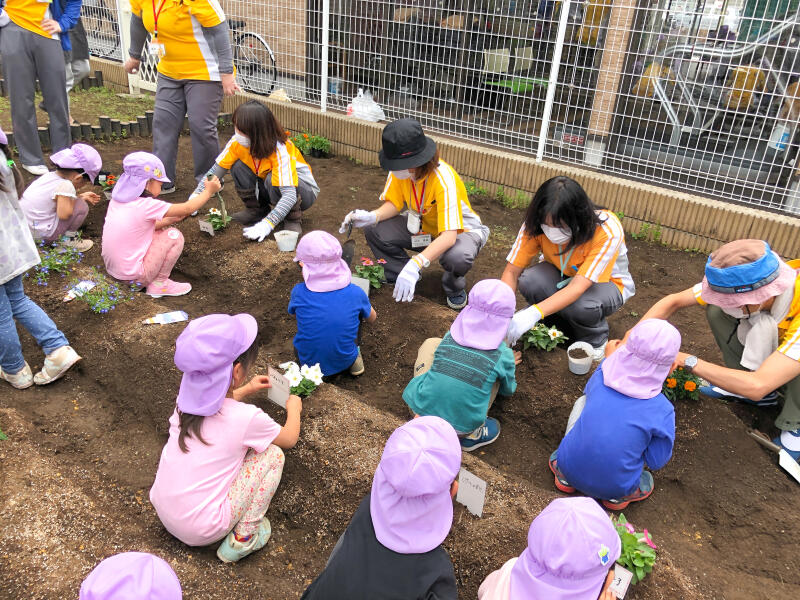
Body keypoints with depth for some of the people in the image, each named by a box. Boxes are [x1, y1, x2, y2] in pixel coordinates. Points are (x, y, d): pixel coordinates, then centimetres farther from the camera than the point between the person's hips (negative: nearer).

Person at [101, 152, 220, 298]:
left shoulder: (117, 200, 3)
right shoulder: (146, 205, -20)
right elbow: (187, 208, -10)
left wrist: (171, 219, 9)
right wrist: (209, 191, 1)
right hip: (132, 274, -8)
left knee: (158, 231, 19)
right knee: (174, 236, -1)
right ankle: (159, 284, 5)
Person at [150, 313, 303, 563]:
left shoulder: (187, 399, -7)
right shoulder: (247, 418, -23)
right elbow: (290, 439, 0)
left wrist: (245, 390, 29)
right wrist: (294, 408, 18)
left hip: (162, 510, 7)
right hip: (201, 530, -6)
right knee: (273, 455, 0)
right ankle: (243, 538, 4)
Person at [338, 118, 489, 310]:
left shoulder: (444, 180, -36)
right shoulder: (400, 171, -19)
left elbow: (449, 236, -42)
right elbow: (394, 204, -5)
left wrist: (415, 264, -55)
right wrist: (372, 217, -29)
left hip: (460, 229, -5)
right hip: (421, 226, 6)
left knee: (458, 257, -40)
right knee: (374, 231, -16)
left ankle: (454, 287, -2)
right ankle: (403, 281, 6)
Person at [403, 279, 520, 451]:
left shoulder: (449, 337, 0)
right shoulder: (503, 355, -6)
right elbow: (508, 390, 15)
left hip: (421, 410, 1)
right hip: (461, 428, -1)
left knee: (431, 343, 18)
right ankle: (471, 434, 12)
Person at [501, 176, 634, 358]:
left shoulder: (608, 232, -35)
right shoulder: (536, 225, -25)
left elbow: (578, 287, -41)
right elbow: (512, 272, -22)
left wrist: (534, 313, -53)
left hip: (607, 281, -3)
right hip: (563, 275, 3)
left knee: (580, 305, -38)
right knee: (529, 281, -31)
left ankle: (595, 340, -2)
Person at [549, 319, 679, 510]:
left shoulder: (601, 377, -13)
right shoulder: (662, 411, -19)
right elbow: (656, 462, -5)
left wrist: (608, 359, 24)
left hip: (569, 469, 2)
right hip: (615, 488, -1)